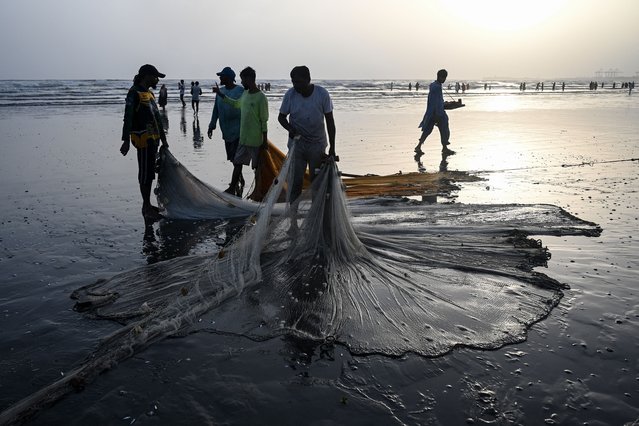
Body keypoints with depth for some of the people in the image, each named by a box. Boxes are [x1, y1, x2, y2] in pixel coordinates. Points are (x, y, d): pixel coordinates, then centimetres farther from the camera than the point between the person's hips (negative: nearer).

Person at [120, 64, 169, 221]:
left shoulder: (149, 93, 19)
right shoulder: (134, 93, -10)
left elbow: (157, 118, 25)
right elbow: (128, 118, -16)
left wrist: (163, 139, 28)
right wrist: (126, 141, -21)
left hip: (153, 139, 10)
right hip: (143, 139, -10)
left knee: (149, 173, 14)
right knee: (145, 174, -6)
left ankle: (147, 205, 24)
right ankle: (147, 209, -1)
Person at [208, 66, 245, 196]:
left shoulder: (240, 91, -10)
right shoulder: (220, 91, 10)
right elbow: (216, 109, 16)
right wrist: (212, 125, 15)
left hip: (238, 130, -7)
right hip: (227, 131, 7)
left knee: (236, 158, -8)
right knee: (233, 158, 12)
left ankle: (234, 185, -2)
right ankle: (241, 182, 27)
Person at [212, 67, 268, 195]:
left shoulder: (261, 98, -17)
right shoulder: (245, 94, 7)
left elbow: (264, 121, -15)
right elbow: (236, 104, 28)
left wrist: (265, 140, -13)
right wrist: (220, 94, 24)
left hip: (255, 140, -8)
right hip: (243, 138, 8)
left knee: (257, 166, 4)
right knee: (237, 163, 12)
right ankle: (232, 189, 22)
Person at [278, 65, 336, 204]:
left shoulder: (322, 94, -9)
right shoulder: (290, 94, -7)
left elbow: (330, 121, -3)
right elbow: (281, 117, 6)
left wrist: (332, 147, -4)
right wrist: (290, 129, -16)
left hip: (318, 144, 0)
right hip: (297, 144, 0)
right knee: (296, 179, -3)